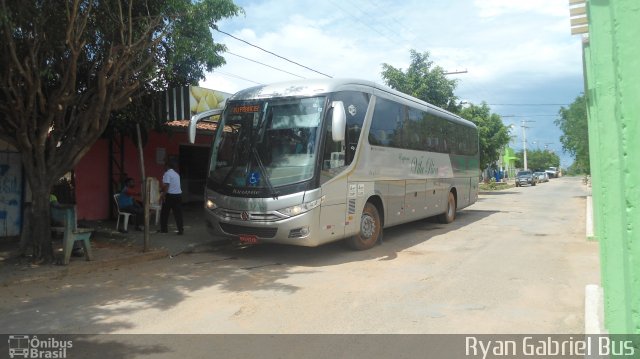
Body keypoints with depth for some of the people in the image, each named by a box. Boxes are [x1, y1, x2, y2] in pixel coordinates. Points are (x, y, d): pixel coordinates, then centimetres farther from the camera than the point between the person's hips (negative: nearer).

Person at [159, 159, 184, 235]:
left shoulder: (167, 173, -11)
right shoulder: (176, 174, 13)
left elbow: (166, 186, -18)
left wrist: (163, 195, -12)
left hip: (170, 195, -6)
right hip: (178, 194, 6)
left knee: (164, 213, 9)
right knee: (178, 213, 6)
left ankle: (164, 229, 16)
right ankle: (181, 229, 2)